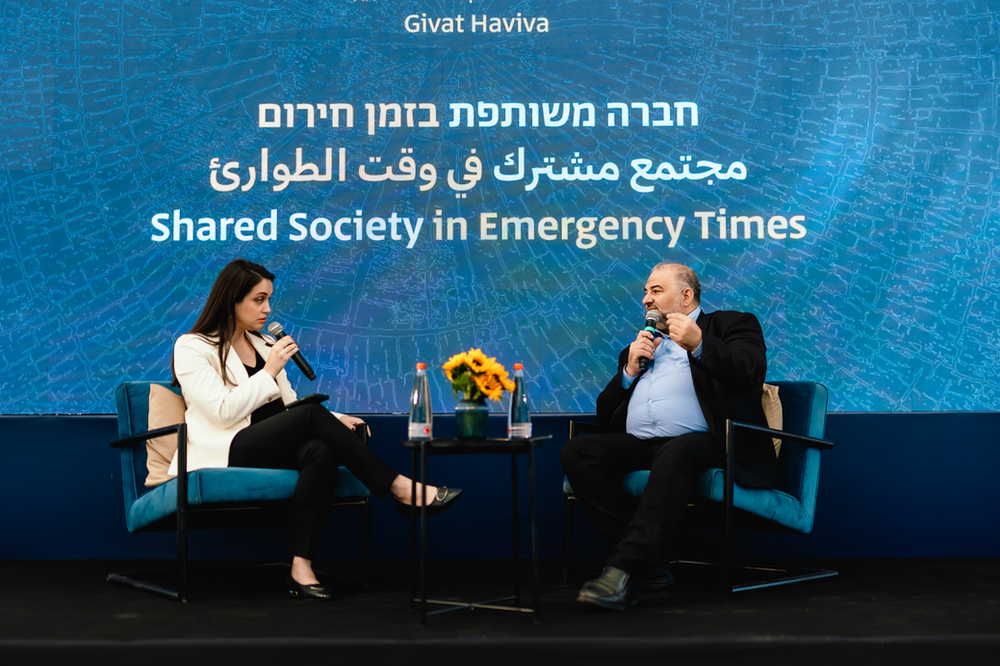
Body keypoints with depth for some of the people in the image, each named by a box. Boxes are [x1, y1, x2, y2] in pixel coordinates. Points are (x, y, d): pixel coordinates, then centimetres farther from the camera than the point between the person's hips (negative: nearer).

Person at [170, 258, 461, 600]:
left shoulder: (265, 345, 23)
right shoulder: (192, 348, 2)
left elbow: (289, 405, 21)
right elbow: (224, 412, -12)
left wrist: (334, 420, 3)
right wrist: (270, 371, -9)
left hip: (273, 452, 6)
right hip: (224, 456, -6)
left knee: (321, 452, -31)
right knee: (312, 415, -28)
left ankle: (302, 567, -38)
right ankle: (401, 489, -24)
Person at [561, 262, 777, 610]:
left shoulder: (731, 325, 18)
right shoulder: (641, 345, 32)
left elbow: (753, 371, -5)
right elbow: (605, 412, 25)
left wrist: (699, 346, -18)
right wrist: (630, 370, 10)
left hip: (702, 441, -5)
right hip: (637, 446, 6)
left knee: (674, 453, -40)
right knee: (577, 451, -22)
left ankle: (624, 569, -45)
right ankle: (648, 563, -22)